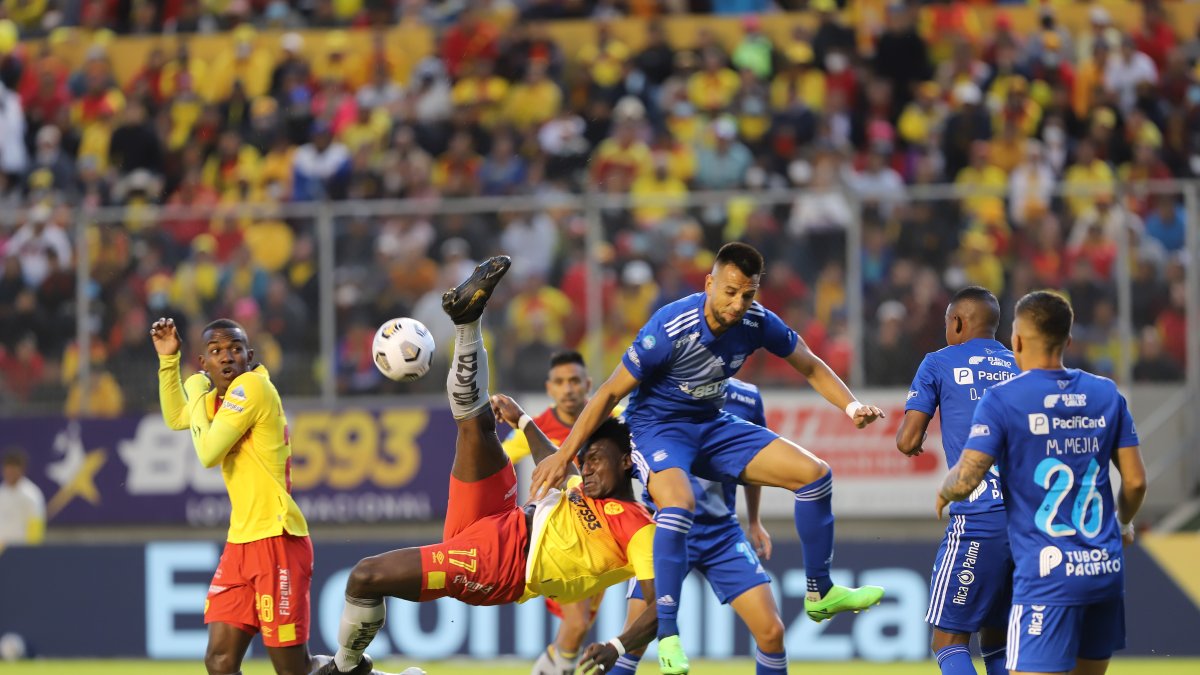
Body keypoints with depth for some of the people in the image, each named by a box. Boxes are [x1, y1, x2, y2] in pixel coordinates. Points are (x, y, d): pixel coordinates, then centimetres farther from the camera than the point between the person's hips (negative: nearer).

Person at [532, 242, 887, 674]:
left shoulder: (756, 322, -12)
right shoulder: (671, 329, -27)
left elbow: (809, 366, 6)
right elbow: (611, 393, -18)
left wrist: (851, 406, -10)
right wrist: (564, 456, -16)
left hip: (712, 425, 6)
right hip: (657, 425, -6)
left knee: (814, 474, -3)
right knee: (678, 503, -37)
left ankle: (820, 594, 14)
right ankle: (667, 635, -29)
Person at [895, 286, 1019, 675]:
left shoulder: (940, 364, 5)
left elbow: (907, 442, 2)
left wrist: (911, 444, 23)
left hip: (980, 518, -5)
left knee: (949, 639, 0)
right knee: (996, 640, 16)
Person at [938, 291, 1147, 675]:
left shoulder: (1002, 399, -8)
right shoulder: (1106, 394, 6)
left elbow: (965, 481, -13)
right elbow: (1135, 482, 8)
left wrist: (943, 492, 11)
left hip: (1047, 572, -5)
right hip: (1106, 570, 5)